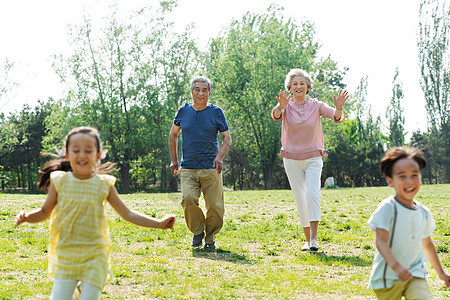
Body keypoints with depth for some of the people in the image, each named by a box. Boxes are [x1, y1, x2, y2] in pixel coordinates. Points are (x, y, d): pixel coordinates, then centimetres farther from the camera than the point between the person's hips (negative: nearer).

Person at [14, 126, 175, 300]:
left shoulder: (104, 185, 0)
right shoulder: (60, 182, 0)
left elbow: (127, 214, 5)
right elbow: (44, 212, 10)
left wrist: (158, 223, 0)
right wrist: (26, 217, -11)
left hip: (95, 256, 0)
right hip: (65, 255, 1)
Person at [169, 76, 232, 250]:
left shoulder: (216, 112, 3)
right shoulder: (183, 111, 7)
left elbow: (227, 138, 6)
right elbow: (173, 135, 20)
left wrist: (220, 156, -12)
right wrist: (174, 160, 13)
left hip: (211, 168, 0)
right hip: (188, 168, 0)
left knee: (215, 206, -3)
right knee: (188, 199, -21)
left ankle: (210, 238, 20)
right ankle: (198, 231, 4)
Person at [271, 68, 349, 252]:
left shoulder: (316, 105, -1)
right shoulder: (286, 106, -3)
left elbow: (336, 117, -14)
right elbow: (275, 116, -25)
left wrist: (339, 108, -37)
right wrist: (280, 106, -48)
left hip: (313, 157, -1)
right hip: (292, 159, 1)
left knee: (313, 194, -18)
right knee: (300, 198, 4)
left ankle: (314, 238, -19)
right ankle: (307, 238, 14)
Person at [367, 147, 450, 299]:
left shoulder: (424, 212, 6)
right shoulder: (387, 208, -13)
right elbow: (380, 241, -19)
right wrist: (396, 266, -34)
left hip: (415, 275, 4)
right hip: (388, 276, -4)